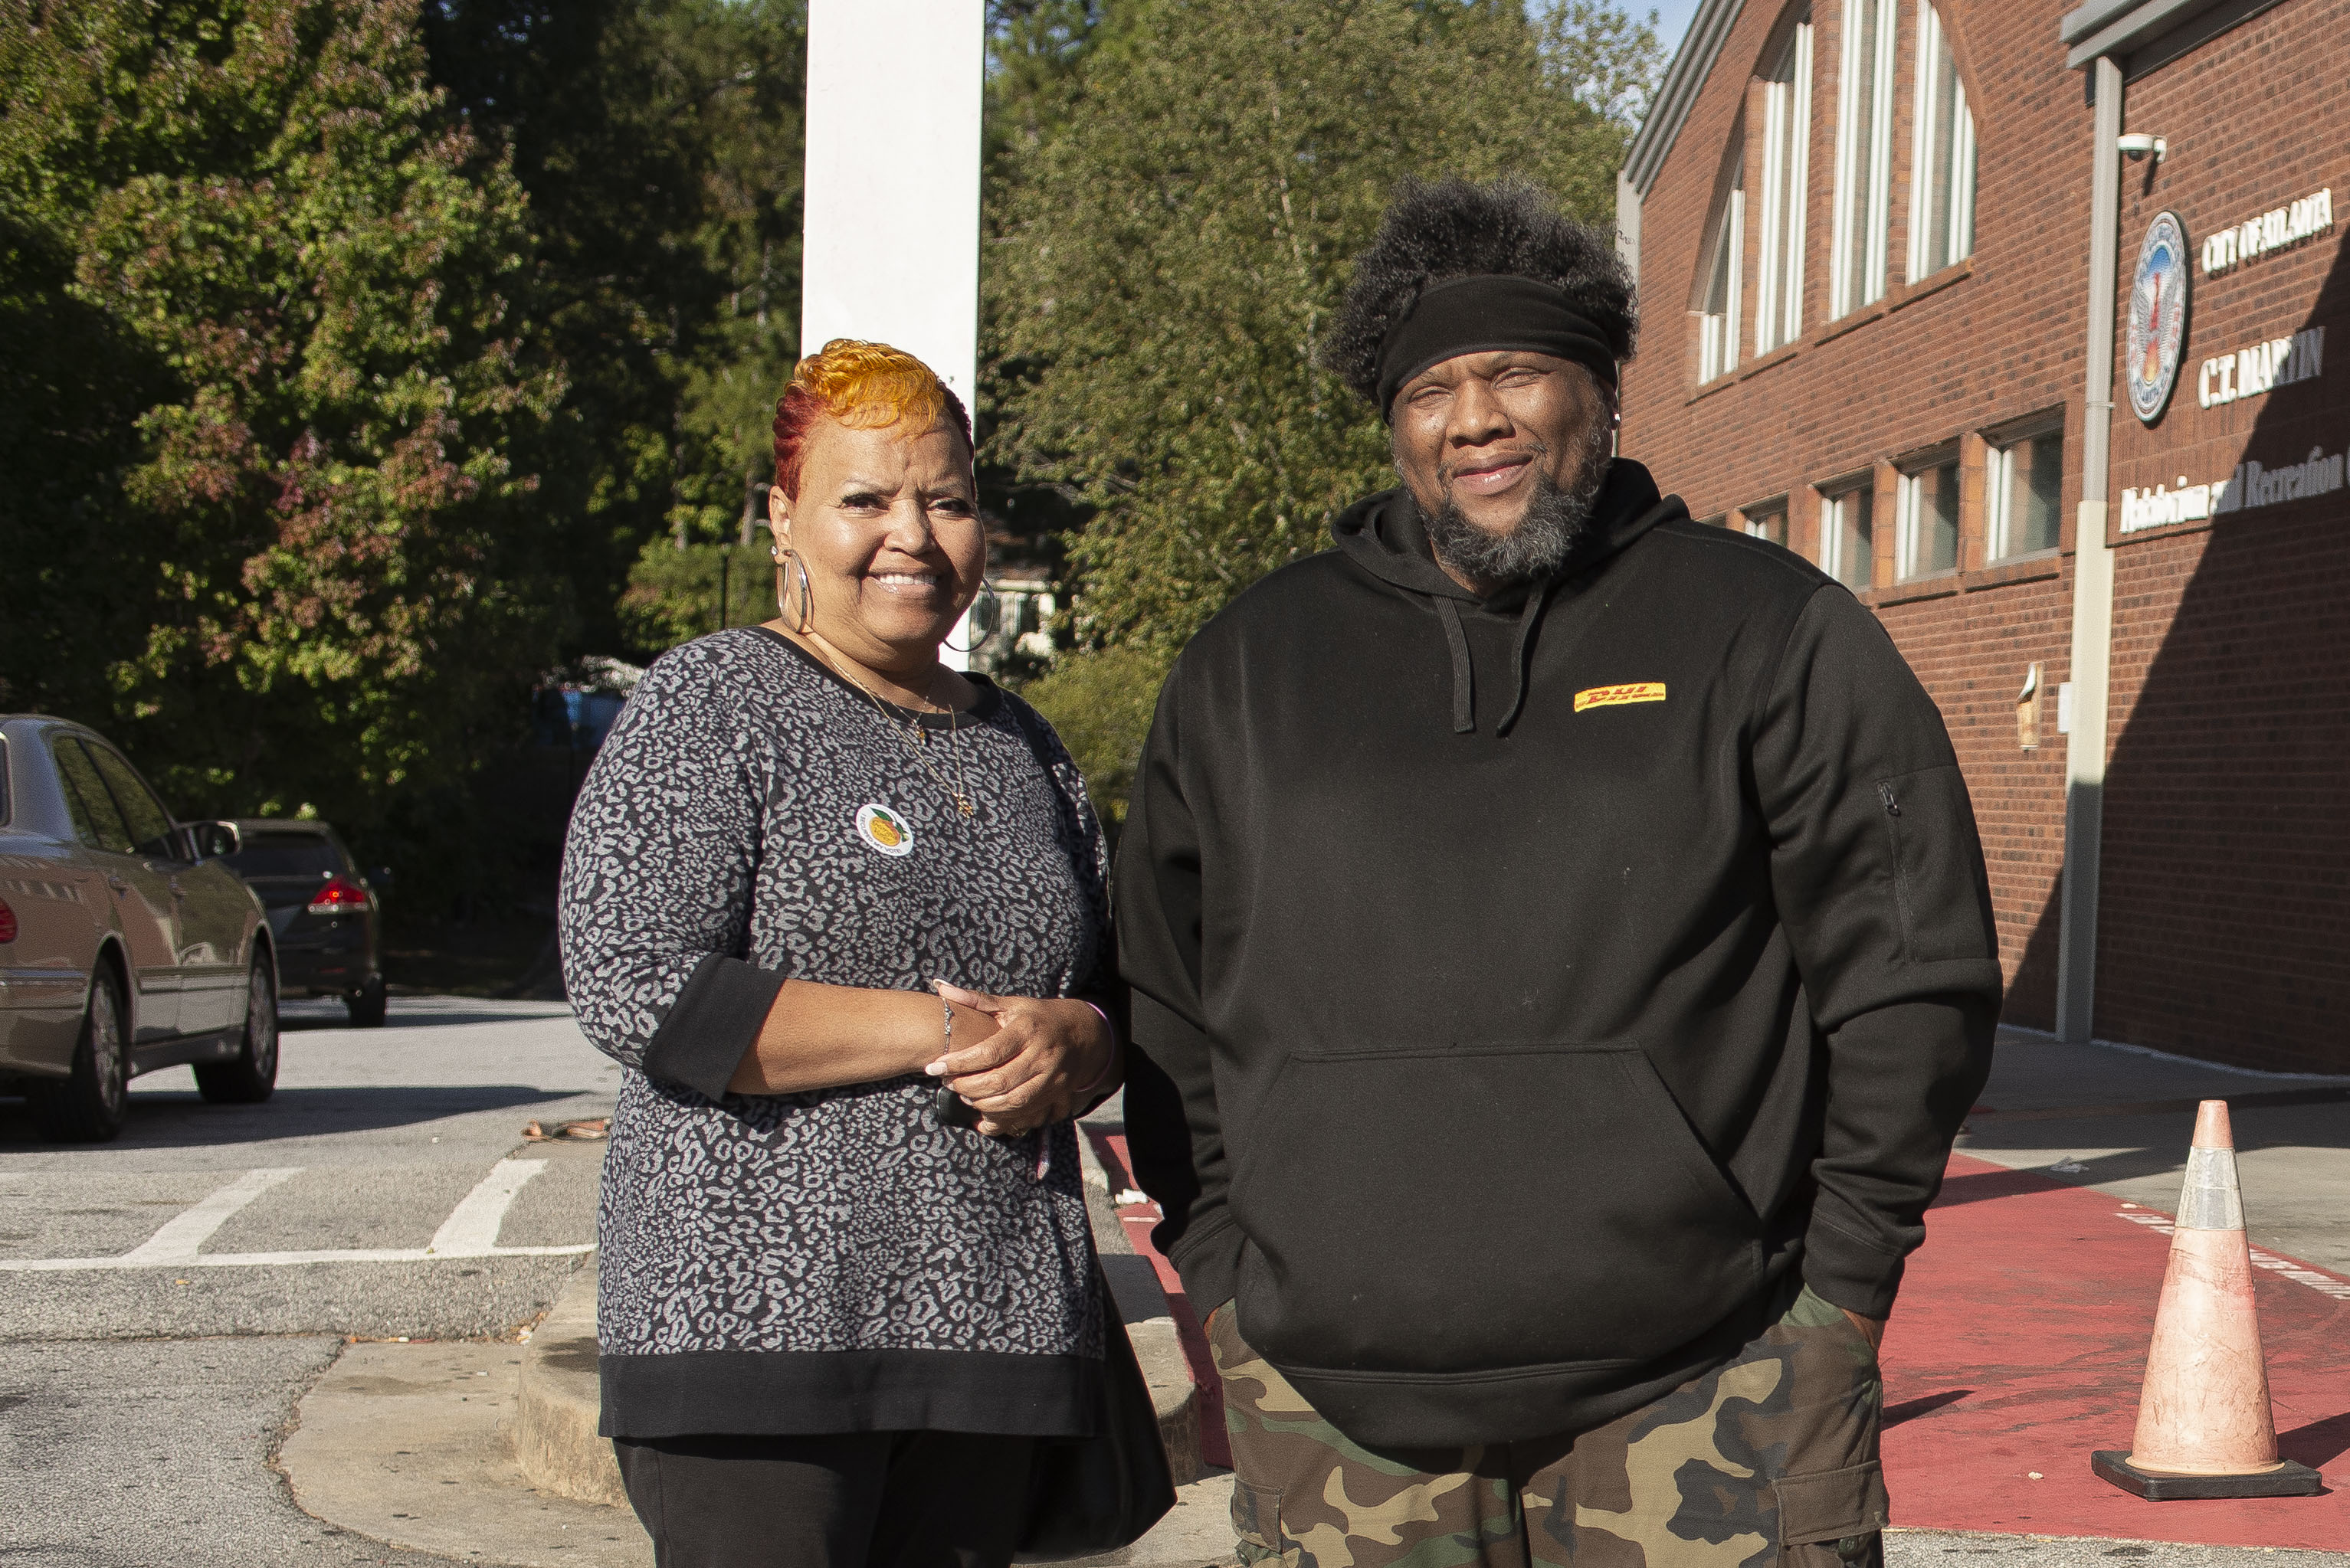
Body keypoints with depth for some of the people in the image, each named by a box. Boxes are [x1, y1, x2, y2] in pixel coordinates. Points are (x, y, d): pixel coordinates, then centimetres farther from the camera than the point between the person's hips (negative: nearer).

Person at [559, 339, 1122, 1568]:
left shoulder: (1019, 746, 17)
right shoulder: (709, 707, -1)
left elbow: (1115, 993, 23)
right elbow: (637, 991, -13)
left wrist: (1067, 1046, -3)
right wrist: (945, 1030, -13)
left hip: (991, 1329, 6)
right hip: (755, 1317, -5)